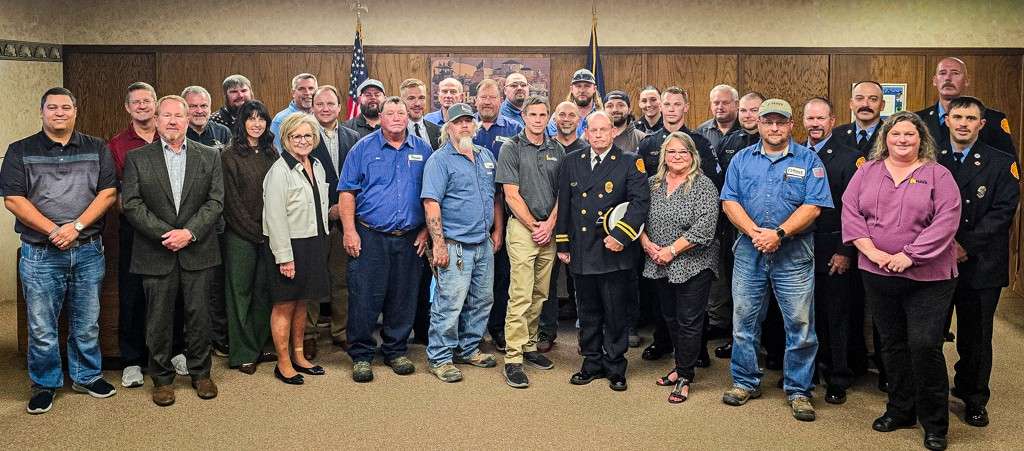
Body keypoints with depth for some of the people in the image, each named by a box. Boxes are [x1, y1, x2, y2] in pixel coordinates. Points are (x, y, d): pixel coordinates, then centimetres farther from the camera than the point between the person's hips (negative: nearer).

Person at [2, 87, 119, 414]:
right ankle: (45, 384, 21)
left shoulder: (96, 149, 7)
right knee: (41, 327, 4)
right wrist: (53, 231, -13)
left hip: (88, 251, 1)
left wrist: (76, 227, -13)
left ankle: (87, 376, 28)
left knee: (87, 323, 11)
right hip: (40, 253, -1)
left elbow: (108, 193, -1)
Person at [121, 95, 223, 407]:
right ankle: (162, 378, 20)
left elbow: (215, 201, -1)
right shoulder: (137, 158, 4)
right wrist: (164, 234, -13)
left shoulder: (209, 157, 6)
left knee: (199, 315, 6)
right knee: (159, 319, 6)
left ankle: (200, 373, 22)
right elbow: (132, 204, -3)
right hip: (156, 253, 0)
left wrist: (189, 232, -13)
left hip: (198, 250, 1)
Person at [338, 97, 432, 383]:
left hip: (409, 238, 2)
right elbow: (347, 192, -1)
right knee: (365, 297, -2)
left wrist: (426, 230, 5)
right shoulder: (363, 148, 2)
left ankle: (396, 351, 23)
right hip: (369, 236, -2)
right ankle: (361, 355, 11)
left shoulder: (422, 150, 8)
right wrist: (349, 230, -8)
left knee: (403, 298, 9)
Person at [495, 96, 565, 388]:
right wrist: (534, 226, -8)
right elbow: (511, 195, -6)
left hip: (549, 229, 5)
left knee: (540, 294, 10)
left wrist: (550, 224, -4)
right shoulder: (511, 149, -2)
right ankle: (513, 359, -5)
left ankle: (530, 346, 22)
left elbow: (562, 193, 9)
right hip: (522, 227, -5)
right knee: (520, 296, -8)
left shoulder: (557, 150, 11)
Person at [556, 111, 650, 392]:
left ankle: (615, 367, 18)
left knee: (617, 314, 4)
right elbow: (563, 205, 12)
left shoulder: (630, 163, -1)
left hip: (615, 253, -3)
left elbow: (640, 201, -10)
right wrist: (562, 245, 10)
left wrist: (620, 236, -18)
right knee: (588, 314, 13)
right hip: (581, 253, 3)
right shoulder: (571, 162, 10)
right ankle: (592, 364, 26)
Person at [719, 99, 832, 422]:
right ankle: (745, 382, 24)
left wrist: (779, 233, -18)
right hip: (749, 252, 2)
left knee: (800, 325, 2)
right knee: (744, 321, 9)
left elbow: (813, 206, -8)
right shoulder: (742, 159, 9)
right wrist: (755, 232, -14)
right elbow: (729, 201, 0)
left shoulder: (808, 161, 2)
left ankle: (798, 390, 16)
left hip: (794, 254, -2)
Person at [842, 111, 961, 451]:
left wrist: (909, 256, -17)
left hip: (927, 277, -3)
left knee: (924, 345, -7)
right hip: (877, 273, 3)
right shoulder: (867, 171, 8)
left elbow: (946, 221, -11)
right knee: (892, 344, 13)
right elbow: (850, 211, 0)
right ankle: (900, 410, 29)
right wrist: (871, 250, -12)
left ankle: (935, 423, 10)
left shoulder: (938, 175, -1)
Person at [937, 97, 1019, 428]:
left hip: (980, 263, -1)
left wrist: (966, 246, -16)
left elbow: (1002, 211, -7)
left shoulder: (1001, 163, 1)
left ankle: (974, 398, 23)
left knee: (976, 335, 8)